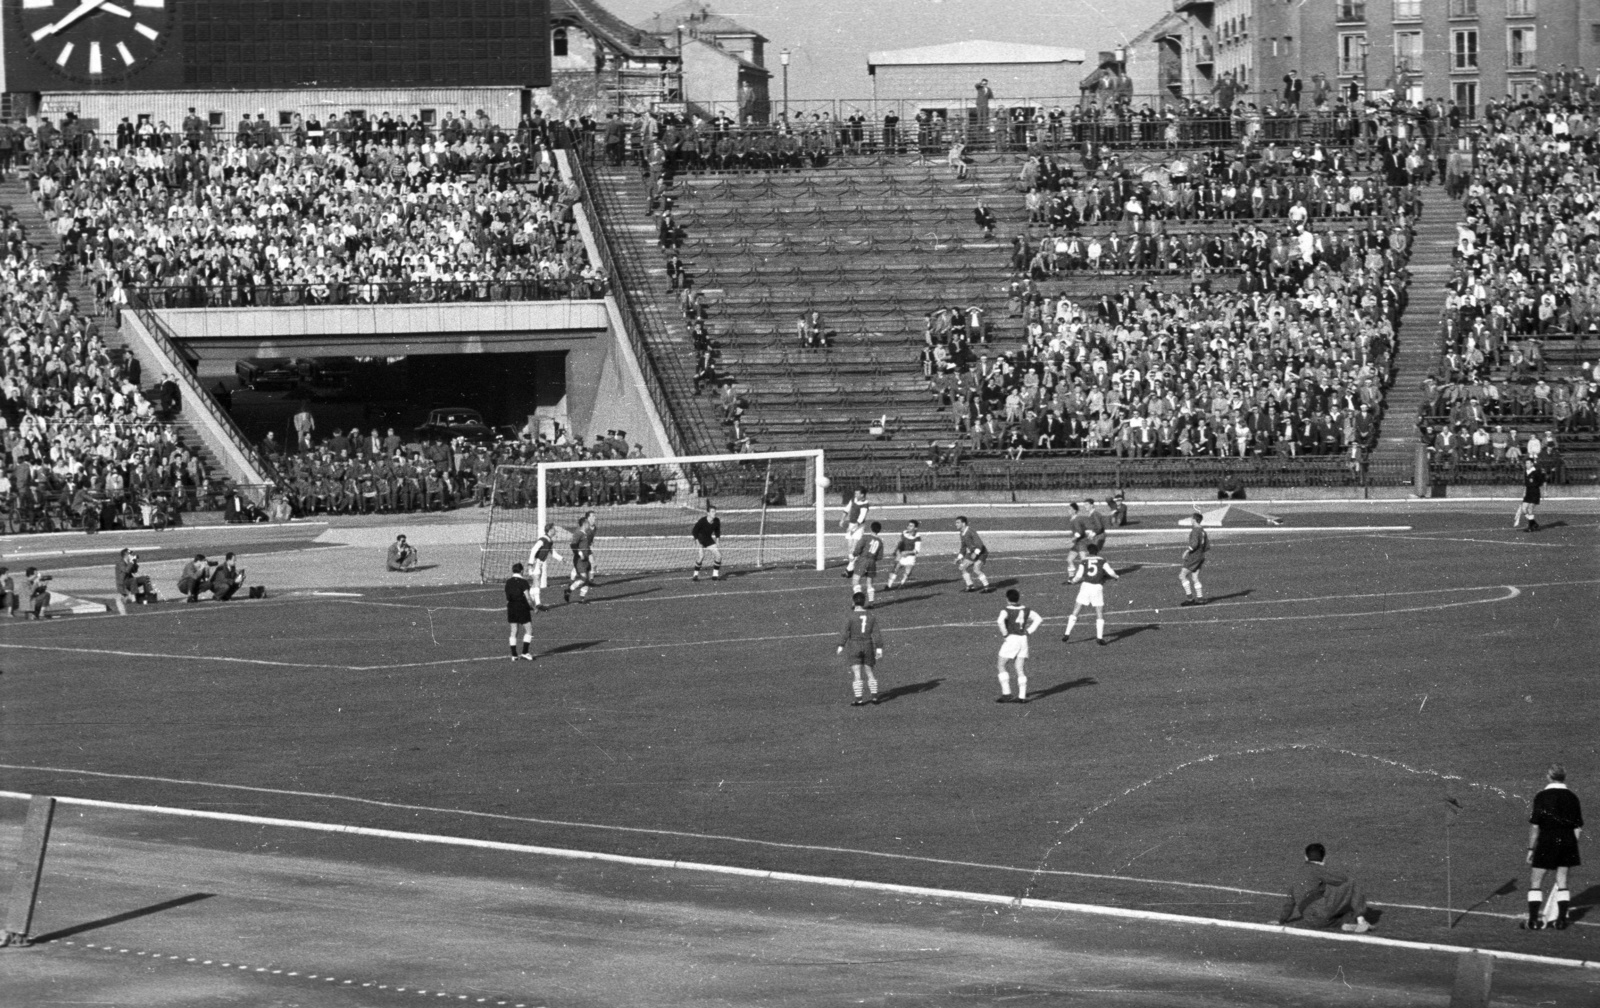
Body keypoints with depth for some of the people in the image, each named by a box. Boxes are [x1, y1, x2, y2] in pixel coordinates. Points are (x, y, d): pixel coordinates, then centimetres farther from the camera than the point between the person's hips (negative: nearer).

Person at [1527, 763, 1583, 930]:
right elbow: (1578, 828, 3)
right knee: (1562, 882, 13)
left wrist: (1531, 849, -2)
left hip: (1546, 842, -3)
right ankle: (1561, 919, 13)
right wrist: (1572, 845, 13)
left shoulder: (1542, 797, -9)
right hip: (1567, 842, 3)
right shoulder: (1572, 797, 1)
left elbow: (1534, 825, -9)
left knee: (1535, 882, 6)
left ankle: (1534, 920, 1)